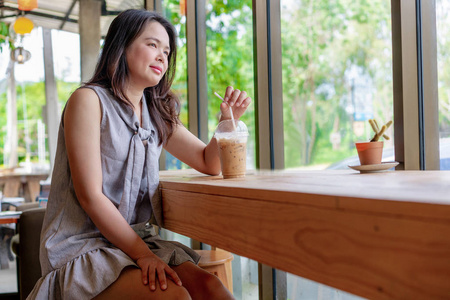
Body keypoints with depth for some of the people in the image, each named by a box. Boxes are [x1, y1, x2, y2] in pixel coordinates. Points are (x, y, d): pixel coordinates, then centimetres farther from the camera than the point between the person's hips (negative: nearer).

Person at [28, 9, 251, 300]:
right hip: (81, 247, -6)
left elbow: (209, 163, 16)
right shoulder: (89, 100, -7)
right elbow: (90, 196, -14)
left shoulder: (157, 113, 13)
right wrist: (141, 253, -18)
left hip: (139, 240, 6)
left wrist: (227, 120, -3)